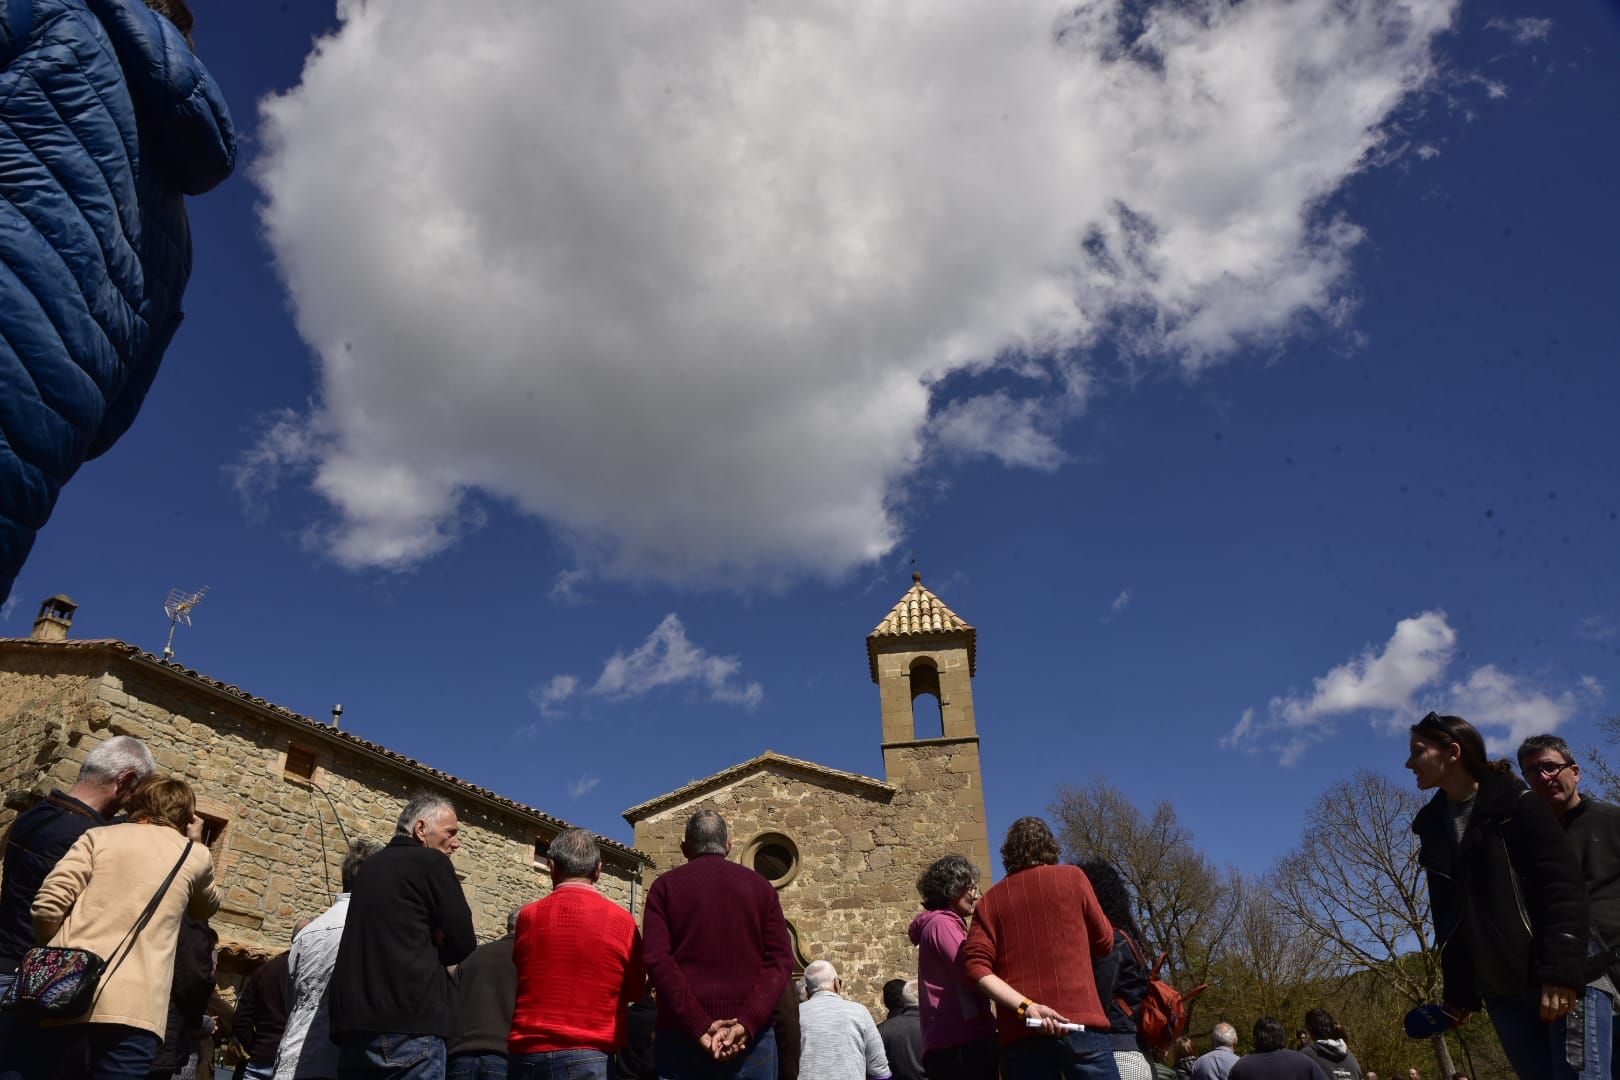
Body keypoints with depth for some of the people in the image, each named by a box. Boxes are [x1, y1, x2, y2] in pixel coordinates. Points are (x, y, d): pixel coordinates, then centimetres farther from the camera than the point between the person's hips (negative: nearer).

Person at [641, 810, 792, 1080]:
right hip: (751, 1037, 1)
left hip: (682, 1033, -1)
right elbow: (781, 960, -1)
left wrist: (698, 1026, -12)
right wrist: (747, 1023, -11)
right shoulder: (760, 886, 12)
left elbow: (657, 959, -6)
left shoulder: (665, 886, 8)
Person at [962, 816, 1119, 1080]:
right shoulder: (1072, 876, 8)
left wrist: (1025, 1007, -9)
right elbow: (1104, 942, 15)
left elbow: (976, 965, -2)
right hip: (1078, 1020, -2)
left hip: (1019, 1030, 2)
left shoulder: (990, 899, 11)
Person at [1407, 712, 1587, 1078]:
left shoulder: (1516, 805, -5)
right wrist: (1458, 992, 12)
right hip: (1498, 991, 5)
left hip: (1554, 981, -5)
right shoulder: (1432, 825, 11)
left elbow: (1564, 888, -12)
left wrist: (1560, 972, -21)